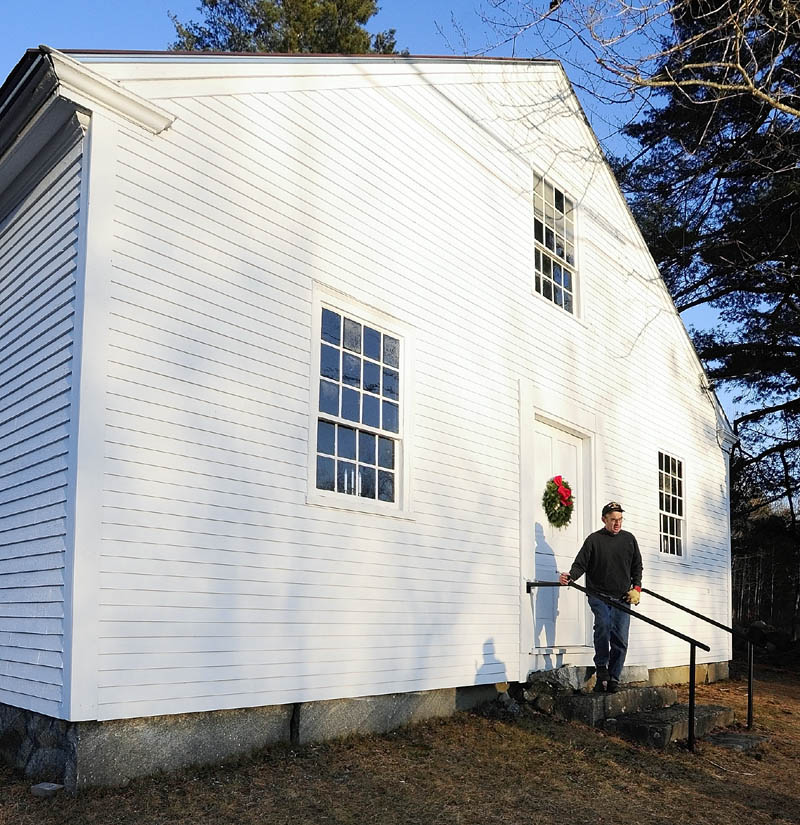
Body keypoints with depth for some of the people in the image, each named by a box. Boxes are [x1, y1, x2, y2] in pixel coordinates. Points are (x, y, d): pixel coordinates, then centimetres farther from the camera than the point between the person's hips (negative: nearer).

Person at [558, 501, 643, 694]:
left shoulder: (629, 539, 12)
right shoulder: (594, 539, 1)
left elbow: (637, 566, 21)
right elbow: (580, 564, -2)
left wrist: (636, 588, 9)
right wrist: (570, 576, -22)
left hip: (622, 598, 3)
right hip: (599, 596, -3)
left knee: (620, 640, -1)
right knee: (603, 625, -28)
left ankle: (613, 679, 13)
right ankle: (601, 668, -10)